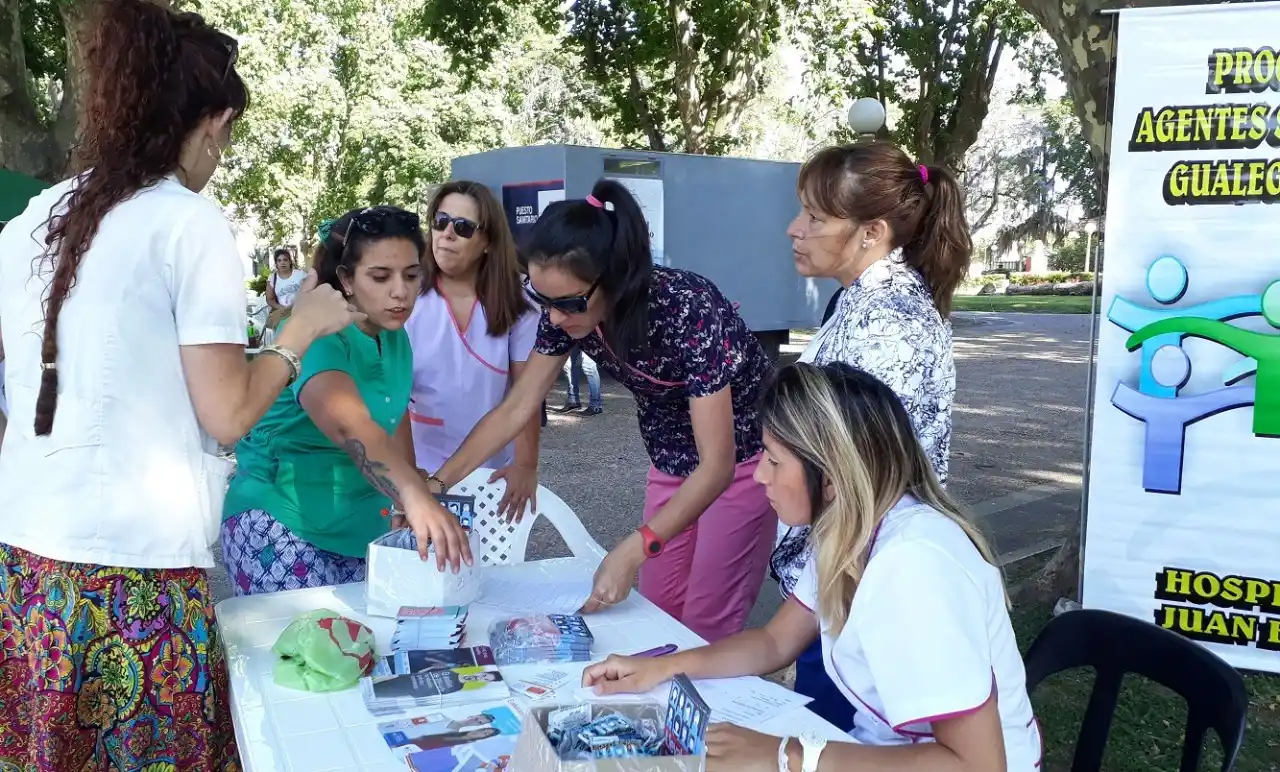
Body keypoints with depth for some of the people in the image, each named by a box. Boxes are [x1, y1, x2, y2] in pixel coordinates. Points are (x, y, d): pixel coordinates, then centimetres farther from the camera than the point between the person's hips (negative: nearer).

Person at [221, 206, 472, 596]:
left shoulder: (396, 339, 3)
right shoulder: (315, 335, -22)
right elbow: (348, 424, -41)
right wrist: (415, 496, -56)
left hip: (361, 527, 7)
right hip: (280, 522, -7)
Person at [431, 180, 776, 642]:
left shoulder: (690, 310, -34)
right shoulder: (565, 312, -17)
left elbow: (718, 463, -31)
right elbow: (516, 409, -6)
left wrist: (632, 552, -37)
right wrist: (436, 483, -14)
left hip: (742, 459, -5)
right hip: (673, 461, 6)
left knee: (705, 627, -3)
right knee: (656, 616, 11)